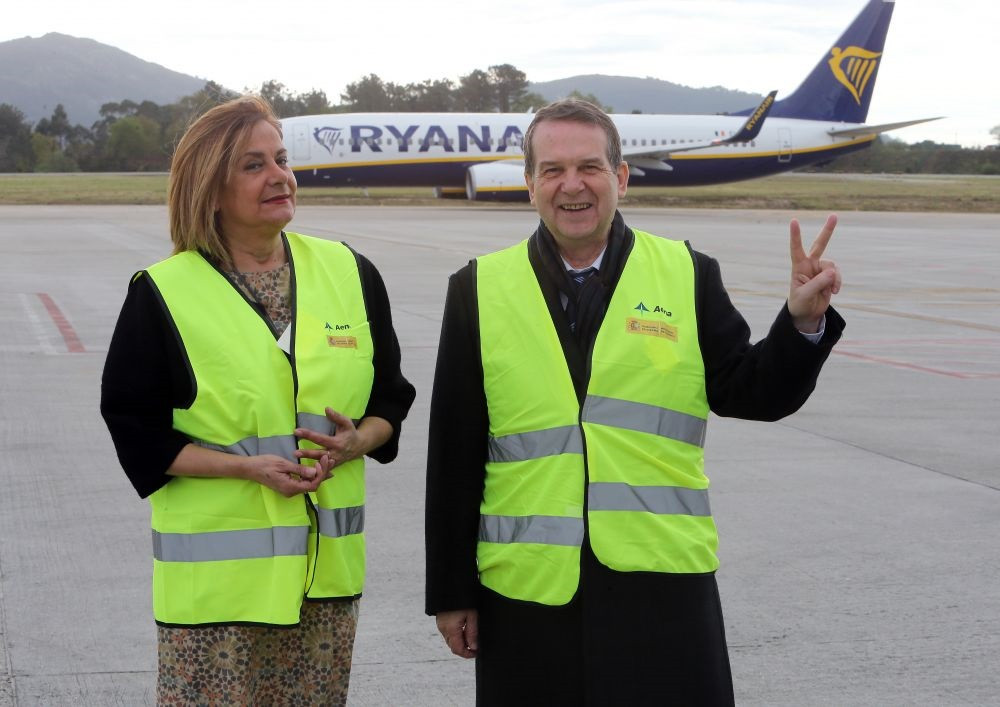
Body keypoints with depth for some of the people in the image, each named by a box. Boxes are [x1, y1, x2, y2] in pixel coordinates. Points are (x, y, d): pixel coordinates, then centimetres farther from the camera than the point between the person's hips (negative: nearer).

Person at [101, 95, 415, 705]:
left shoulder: (348, 272, 6)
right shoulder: (163, 294, -3)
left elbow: (391, 396, 13)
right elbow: (136, 429, -4)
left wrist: (357, 441, -10)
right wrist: (248, 466, -16)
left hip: (327, 565, 3)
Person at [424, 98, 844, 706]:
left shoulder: (688, 276, 5)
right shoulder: (479, 290, 5)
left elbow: (750, 394, 5)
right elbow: (454, 456, 6)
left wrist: (803, 322, -14)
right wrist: (451, 592, 6)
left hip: (663, 587, 0)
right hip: (528, 590, 1)